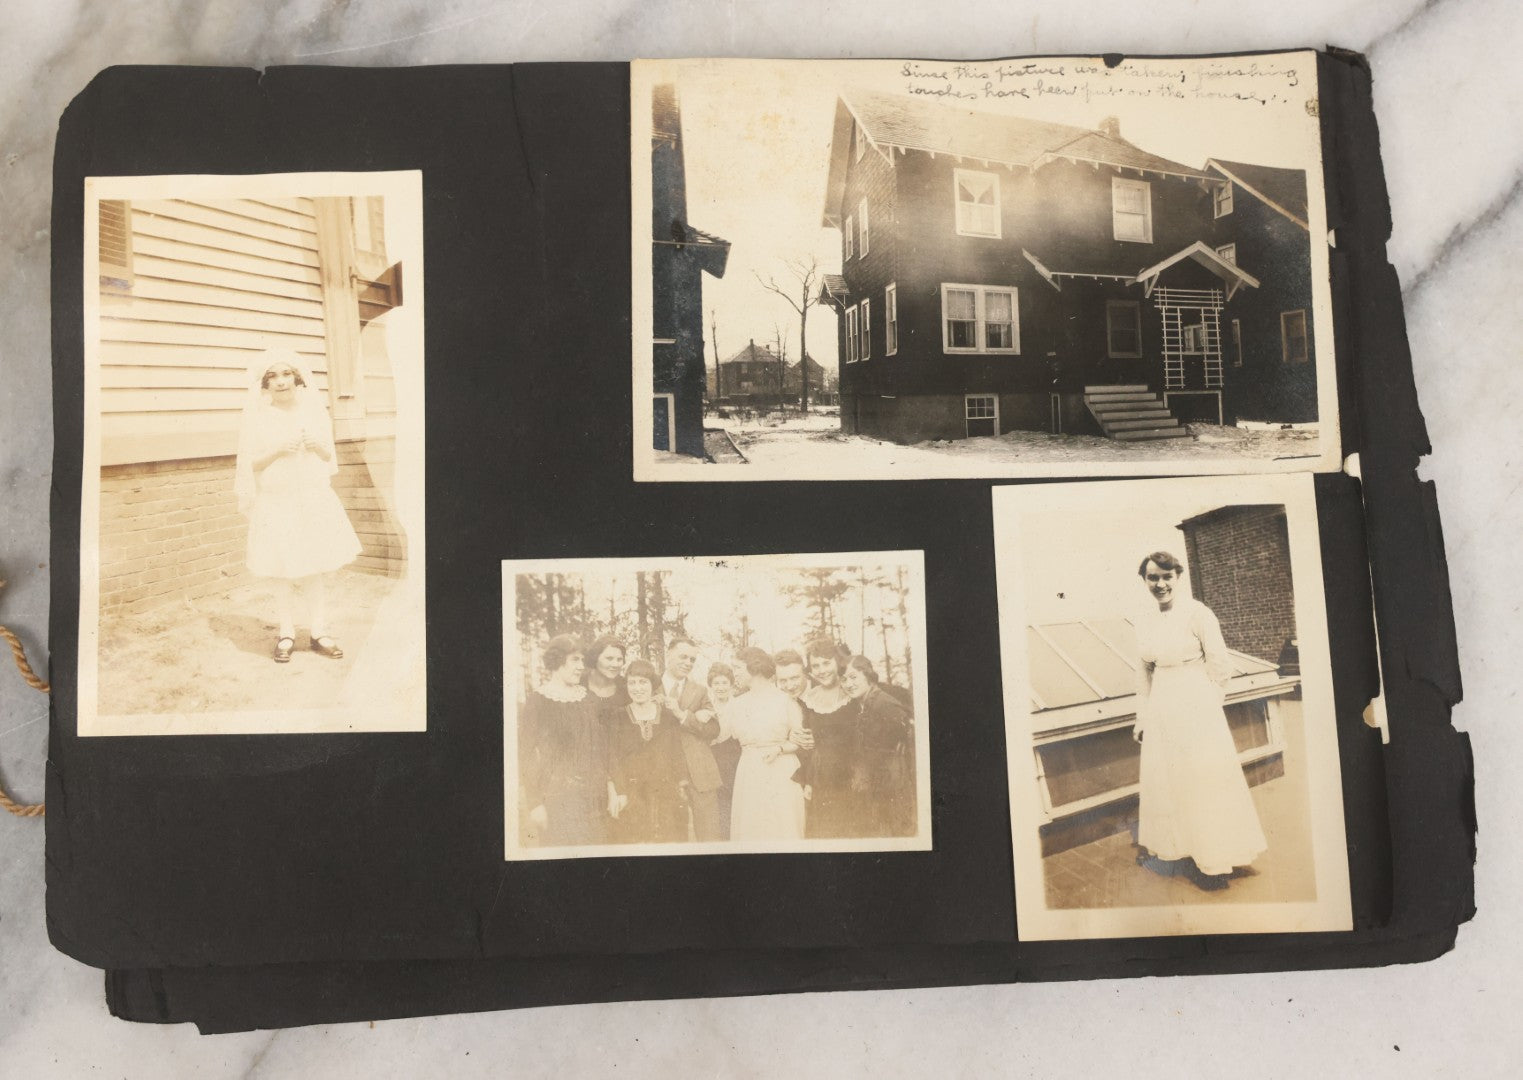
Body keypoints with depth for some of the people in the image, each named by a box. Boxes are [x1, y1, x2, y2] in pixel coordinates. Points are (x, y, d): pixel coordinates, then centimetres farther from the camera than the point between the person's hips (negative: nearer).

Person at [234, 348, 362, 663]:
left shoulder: (314, 410, 5)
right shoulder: (257, 418, -4)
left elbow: (329, 457, 11)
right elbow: (250, 464, -4)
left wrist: (319, 447, -10)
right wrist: (278, 450, -18)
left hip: (314, 501, 3)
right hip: (276, 504, -2)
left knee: (316, 570, 7)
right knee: (283, 574, 3)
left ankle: (318, 634, 17)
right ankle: (286, 635, 16)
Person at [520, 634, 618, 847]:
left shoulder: (586, 697, 10)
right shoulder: (537, 701, -4)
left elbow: (602, 746, 12)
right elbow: (525, 754, -6)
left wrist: (610, 787, 4)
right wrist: (535, 804, -11)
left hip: (593, 796, 4)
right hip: (556, 796, -4)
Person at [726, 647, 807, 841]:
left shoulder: (785, 700, -2)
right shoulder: (737, 704, 11)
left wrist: (779, 748, -15)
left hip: (782, 773, -4)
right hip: (749, 774, 4)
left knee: (783, 829, -2)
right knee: (750, 831, 4)